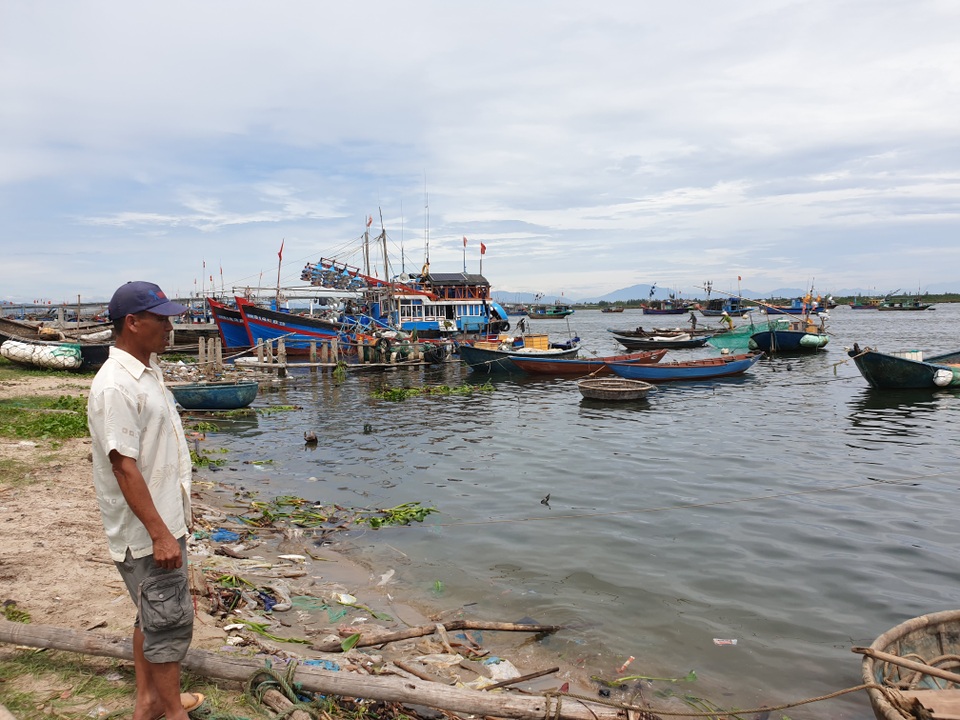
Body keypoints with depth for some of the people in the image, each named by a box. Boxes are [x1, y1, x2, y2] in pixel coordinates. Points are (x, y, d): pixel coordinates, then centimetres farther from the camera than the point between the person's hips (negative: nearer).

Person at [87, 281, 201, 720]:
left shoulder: (148, 371, 9)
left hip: (165, 519, 10)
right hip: (146, 531, -10)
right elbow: (124, 466, -25)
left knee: (152, 616, 20)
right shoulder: (115, 387, -22)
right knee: (169, 621, 2)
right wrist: (159, 533, -24)